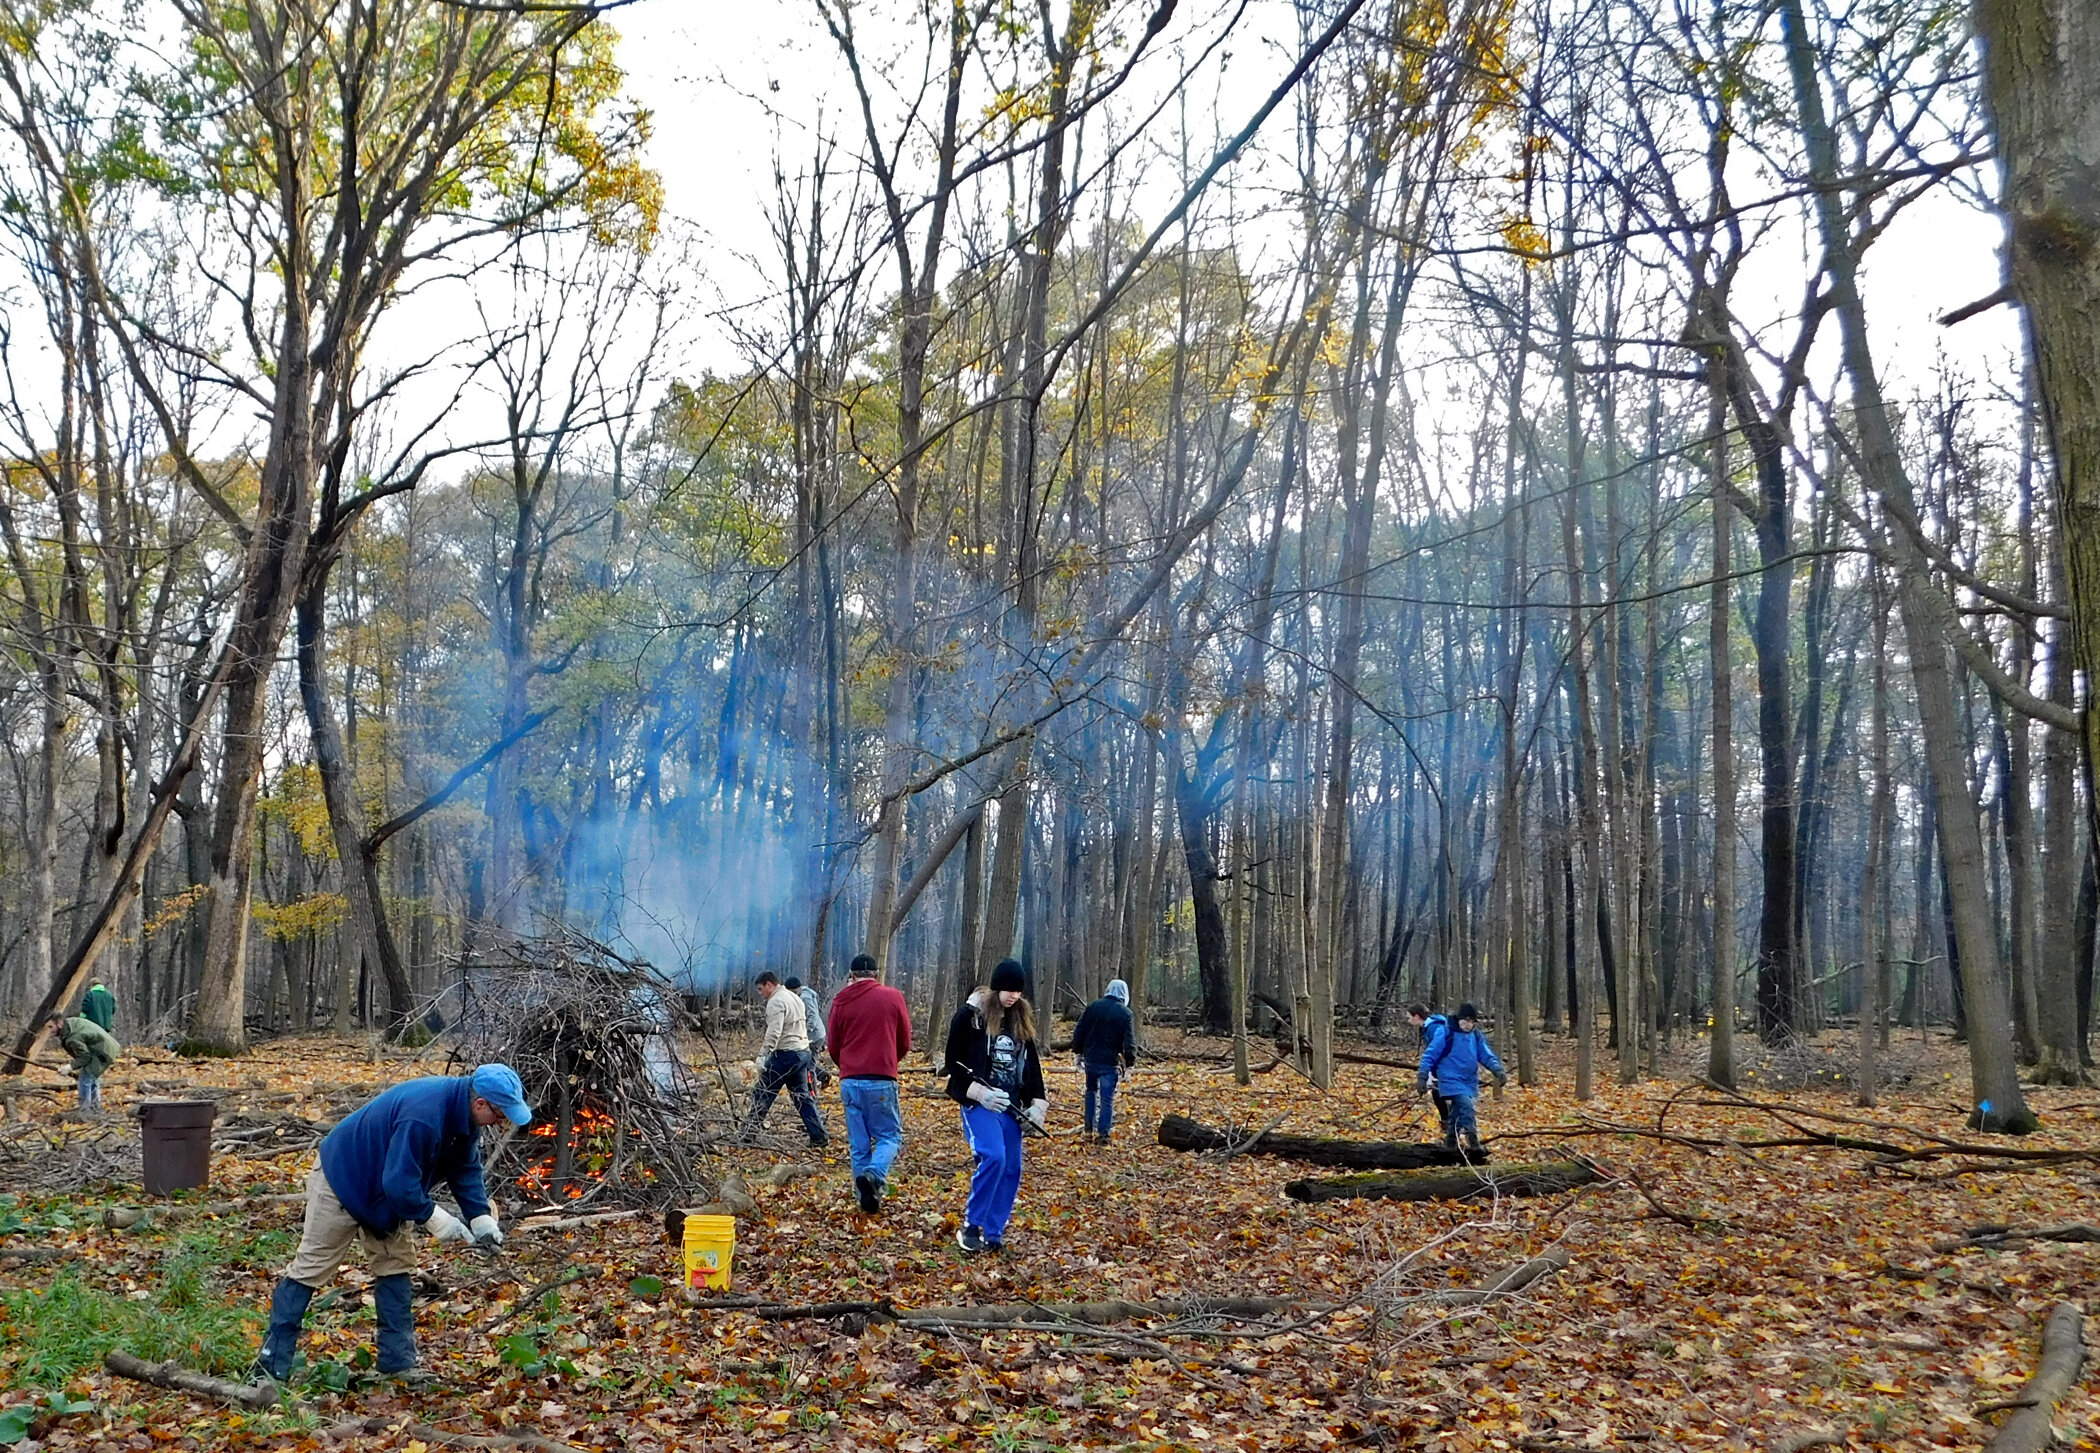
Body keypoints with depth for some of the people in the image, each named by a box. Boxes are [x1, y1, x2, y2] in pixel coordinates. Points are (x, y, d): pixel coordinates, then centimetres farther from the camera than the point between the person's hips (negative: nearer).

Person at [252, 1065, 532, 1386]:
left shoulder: (464, 1113, -10)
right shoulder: (423, 1116, -40)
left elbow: (466, 1168, 0)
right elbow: (399, 1182, -38)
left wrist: (480, 1216, -11)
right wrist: (434, 1218, -30)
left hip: (387, 1195, 9)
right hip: (343, 1181, -9)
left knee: (396, 1265, 7)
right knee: (312, 1266, -3)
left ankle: (398, 1360, 12)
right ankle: (271, 1364, 6)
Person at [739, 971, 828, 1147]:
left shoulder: (776, 1002, -12)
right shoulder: (795, 997, 18)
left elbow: (774, 1032, -23)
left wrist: (763, 1055, -26)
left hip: (785, 1053, -9)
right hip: (803, 1051, 9)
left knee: (763, 1093, -1)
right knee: (802, 1095, 13)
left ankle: (750, 1132, 1)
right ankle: (819, 1136, 10)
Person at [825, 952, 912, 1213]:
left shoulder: (841, 1001, 3)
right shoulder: (892, 997, 0)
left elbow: (832, 1047, 9)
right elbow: (904, 1043, 7)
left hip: (850, 1082, 2)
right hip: (882, 1081, -2)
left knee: (858, 1143, 12)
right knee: (890, 1135, 7)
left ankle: (865, 1194, 10)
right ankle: (875, 1174, -19)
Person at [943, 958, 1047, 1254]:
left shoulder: (1021, 1018, 12)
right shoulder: (970, 1015, -6)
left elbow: (1031, 1063, 18)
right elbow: (954, 1062, -6)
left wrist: (1038, 1103, 7)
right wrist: (979, 1093, -18)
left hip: (1010, 1105, 6)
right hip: (979, 1102, -6)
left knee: (1011, 1168, 2)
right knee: (993, 1156, -23)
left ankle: (993, 1234, 13)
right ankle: (971, 1226, -10)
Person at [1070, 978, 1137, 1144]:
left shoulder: (1093, 1006, 3)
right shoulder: (1125, 1013, -6)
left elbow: (1079, 1032, 5)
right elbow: (1130, 1042, -8)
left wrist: (1078, 1053, 13)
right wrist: (1130, 1063, -1)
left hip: (1091, 1058, 3)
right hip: (1110, 1062, -3)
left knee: (1091, 1092, 19)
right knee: (1107, 1098, 2)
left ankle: (1090, 1130, 19)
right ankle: (1103, 1134, -1)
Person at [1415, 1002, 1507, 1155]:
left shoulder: (1476, 1036, 7)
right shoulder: (1447, 1033, -10)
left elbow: (1487, 1056, 7)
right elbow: (1429, 1055, -7)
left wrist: (1498, 1071, -11)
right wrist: (1422, 1077, -10)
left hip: (1468, 1082, 6)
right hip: (1451, 1080, -6)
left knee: (1458, 1114, 12)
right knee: (1467, 1107, -23)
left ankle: (1450, 1145, 25)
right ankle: (1473, 1142, -23)